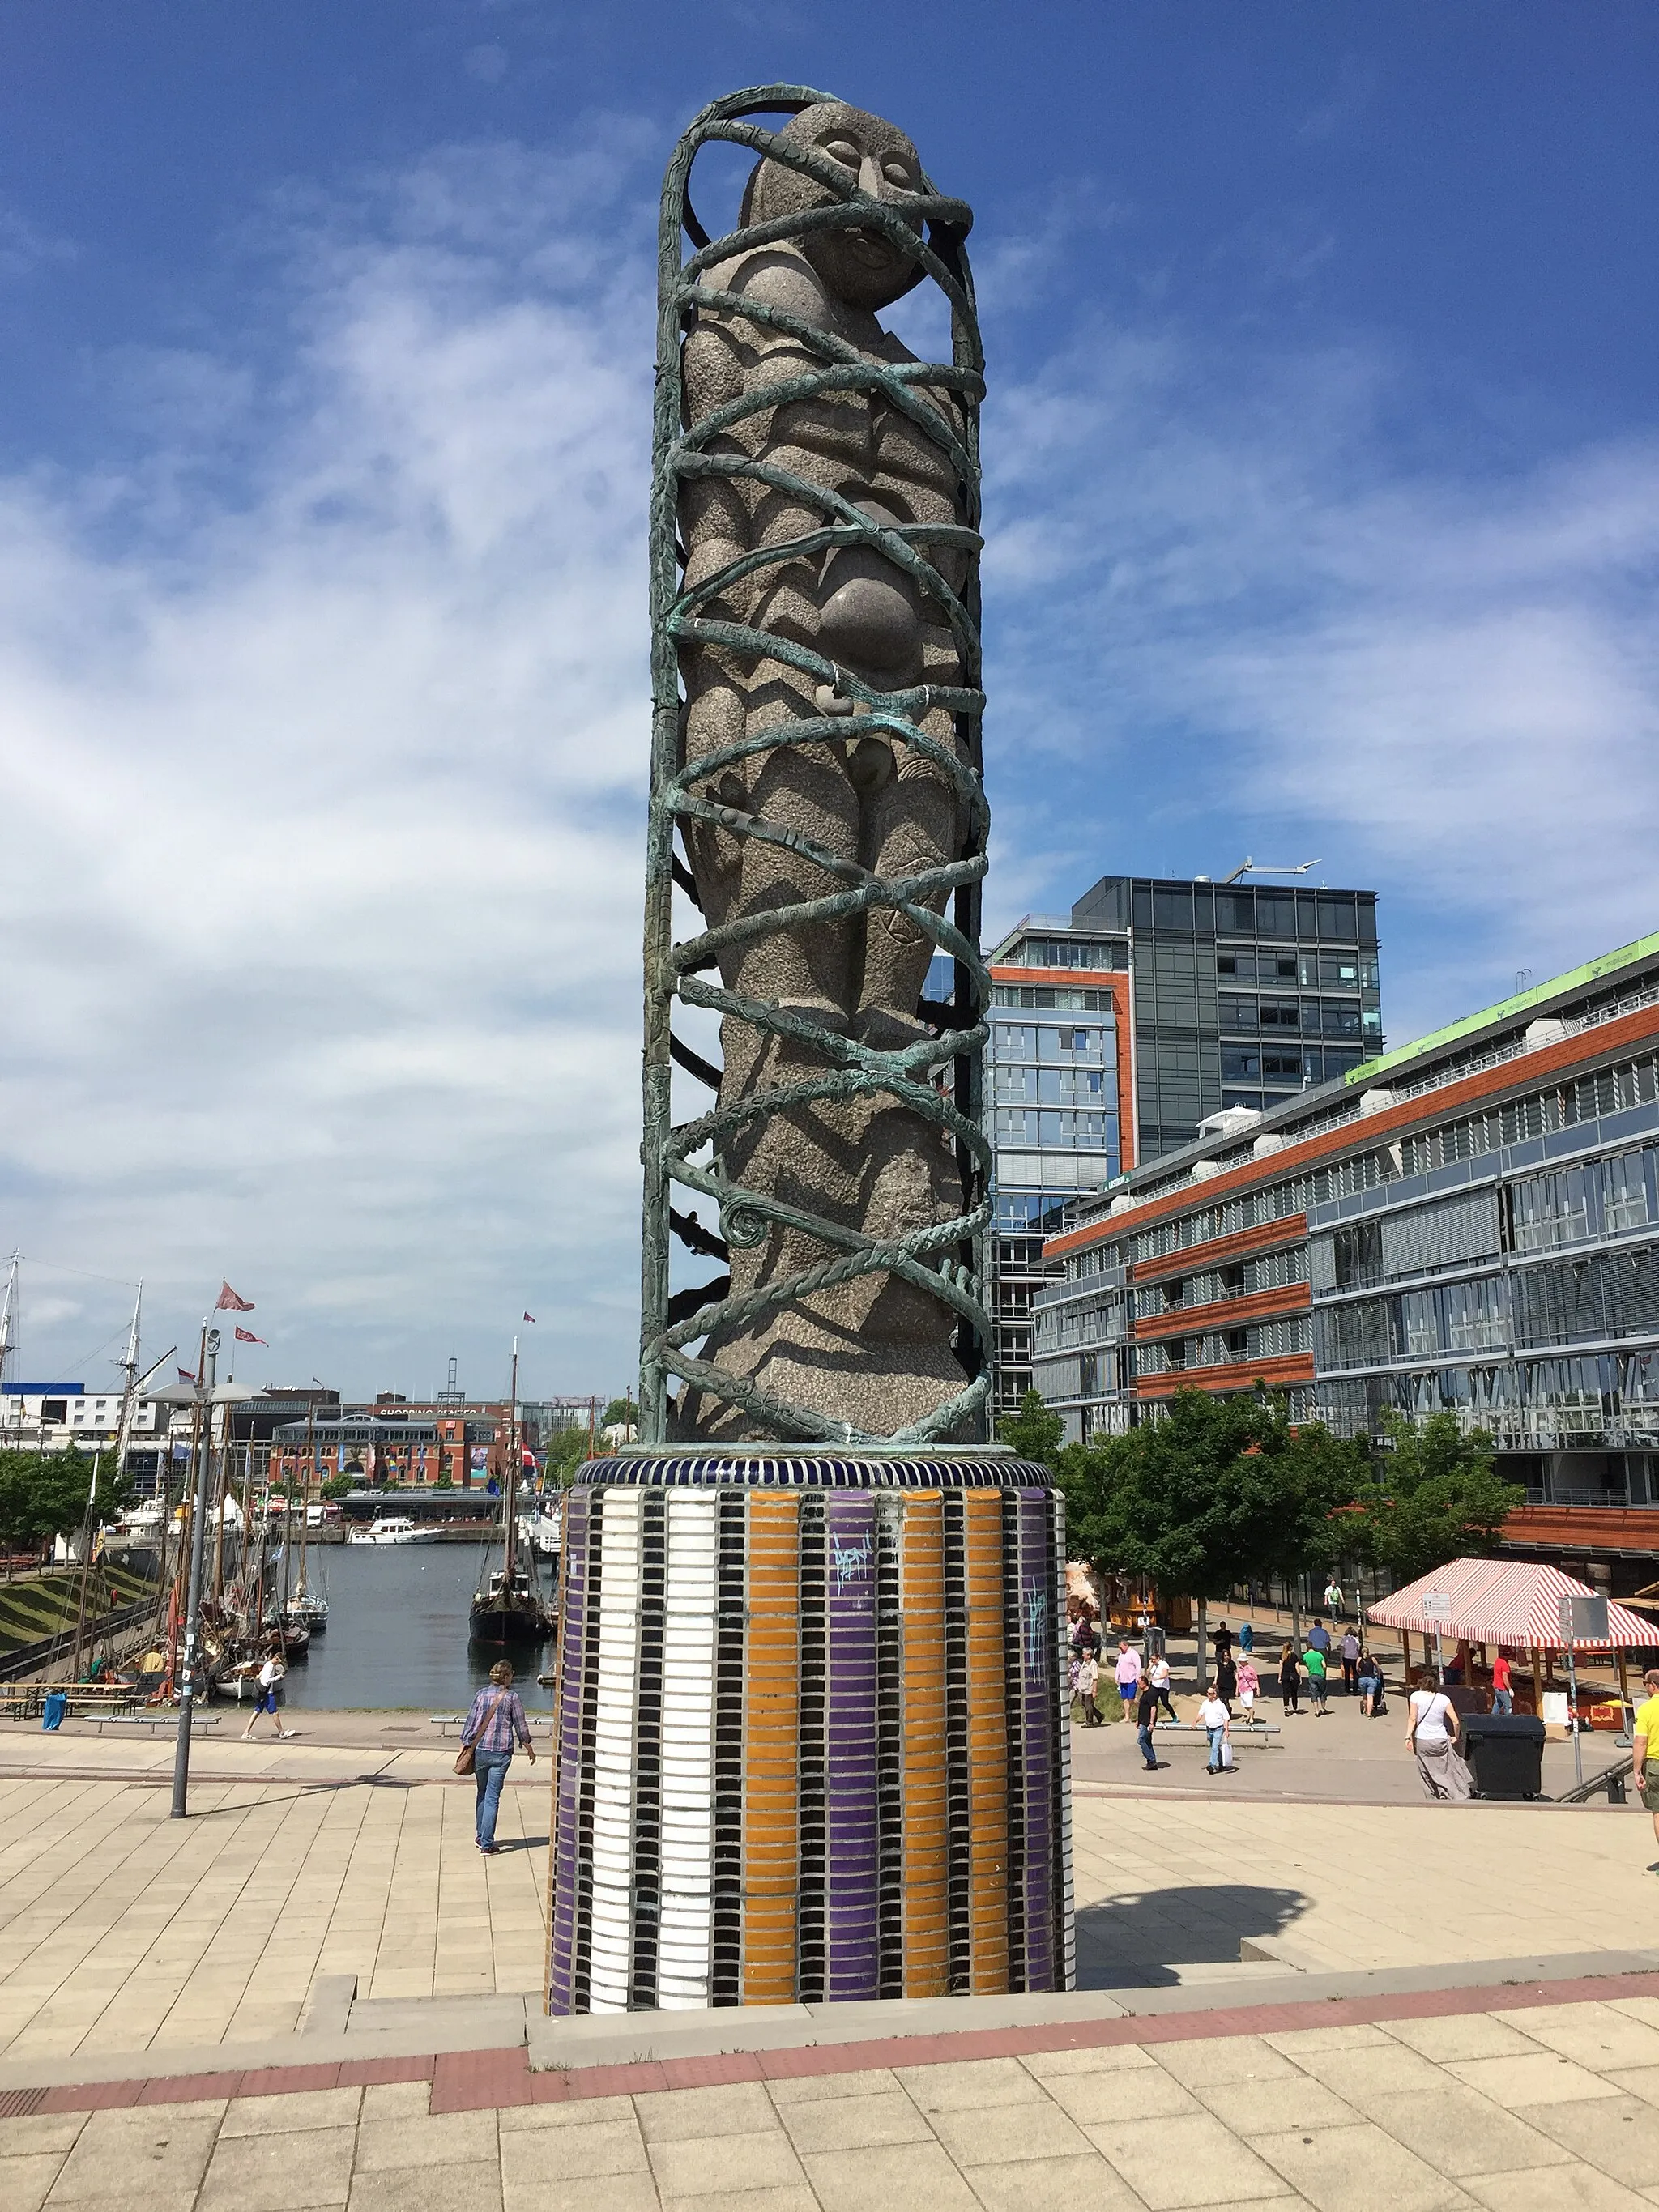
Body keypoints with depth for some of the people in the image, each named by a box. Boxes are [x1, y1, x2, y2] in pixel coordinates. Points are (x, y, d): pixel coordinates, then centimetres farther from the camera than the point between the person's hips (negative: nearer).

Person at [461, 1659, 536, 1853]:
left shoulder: (481, 1695, 3)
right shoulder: (512, 1697, -4)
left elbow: (471, 1722, 2)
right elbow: (521, 1727, 1)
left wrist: (465, 1745, 11)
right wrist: (530, 1749, 13)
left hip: (480, 1750, 3)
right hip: (501, 1752, -3)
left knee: (482, 1793, 19)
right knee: (492, 1797, 0)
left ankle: (481, 1837, 29)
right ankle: (487, 1844, -3)